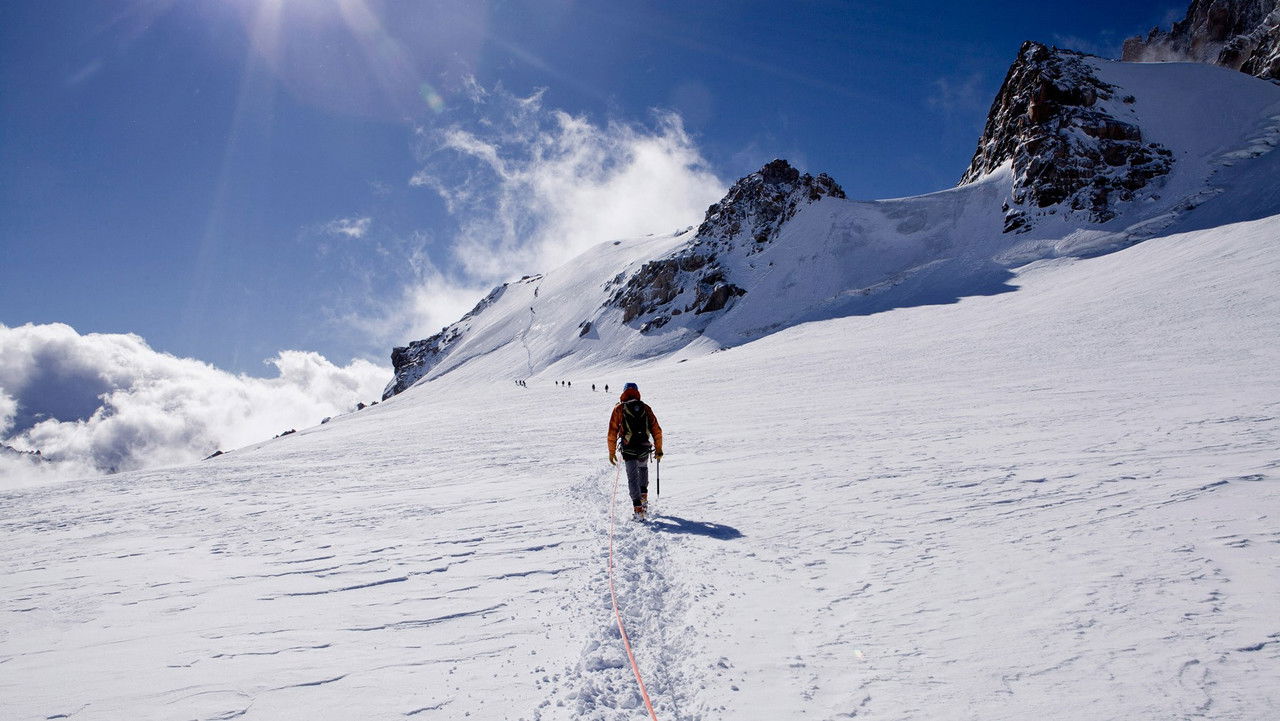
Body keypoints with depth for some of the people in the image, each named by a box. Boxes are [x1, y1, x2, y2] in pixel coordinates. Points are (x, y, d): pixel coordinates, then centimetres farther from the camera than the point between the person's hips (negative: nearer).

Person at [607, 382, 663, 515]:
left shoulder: (619, 408, 1)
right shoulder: (645, 407, 6)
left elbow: (612, 433, 0)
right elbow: (657, 430, 6)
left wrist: (611, 452, 8)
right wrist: (658, 449, 14)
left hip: (628, 449, -2)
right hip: (644, 448, 2)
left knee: (633, 477, 3)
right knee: (643, 468, 31)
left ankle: (638, 508, -6)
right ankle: (644, 496, 24)